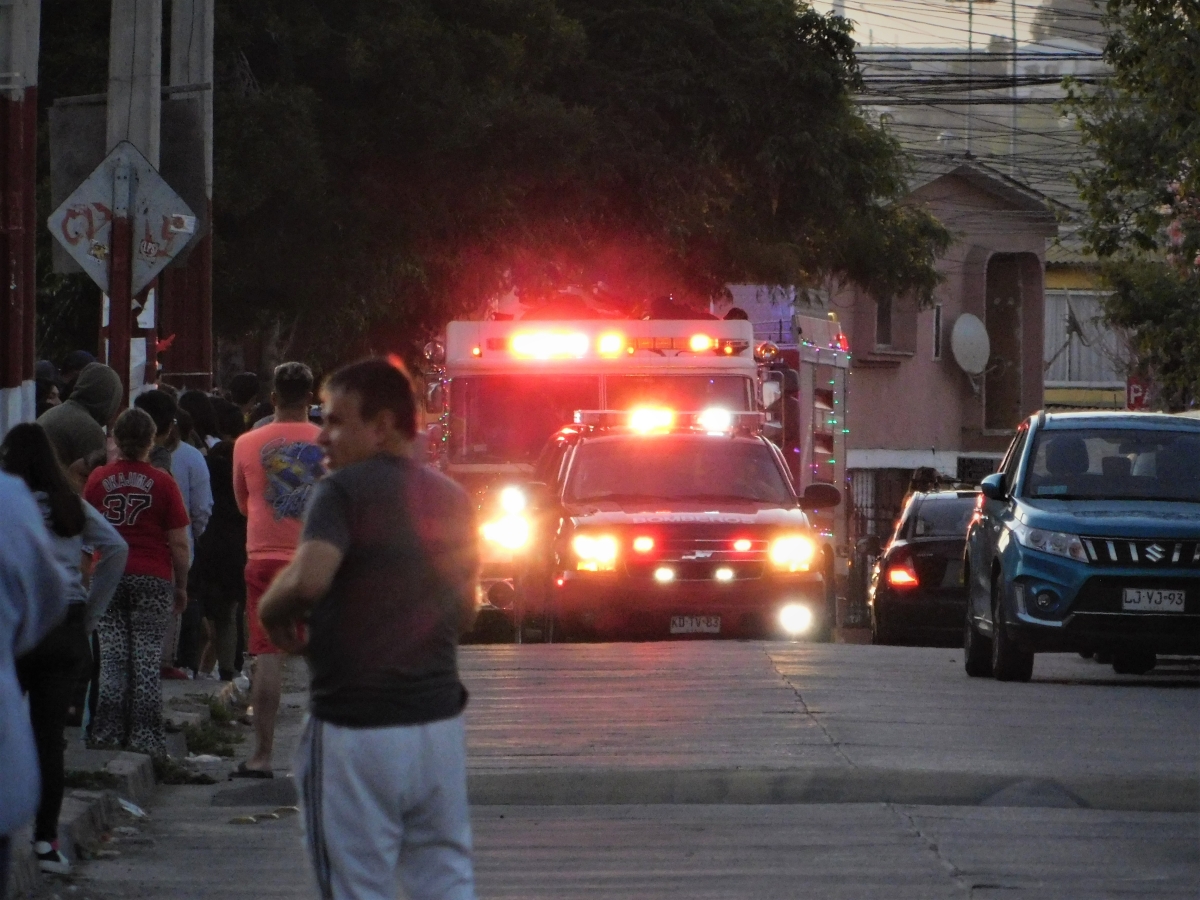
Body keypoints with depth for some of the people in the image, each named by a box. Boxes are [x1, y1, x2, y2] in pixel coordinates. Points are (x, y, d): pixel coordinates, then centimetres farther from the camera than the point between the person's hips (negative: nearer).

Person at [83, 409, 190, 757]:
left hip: (108, 577, 2)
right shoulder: (162, 483, -4)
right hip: (153, 579, -2)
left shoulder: (97, 480, 2)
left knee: (112, 659, 5)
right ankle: (145, 739, -2)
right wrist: (181, 586, 7)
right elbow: (179, 544, -3)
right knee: (147, 660, 0)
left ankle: (108, 735, 3)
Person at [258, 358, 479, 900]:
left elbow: (308, 579, -27)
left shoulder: (346, 490, -11)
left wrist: (271, 611, -8)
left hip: (356, 730, -6)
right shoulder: (451, 499, 12)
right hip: (438, 720, 6)